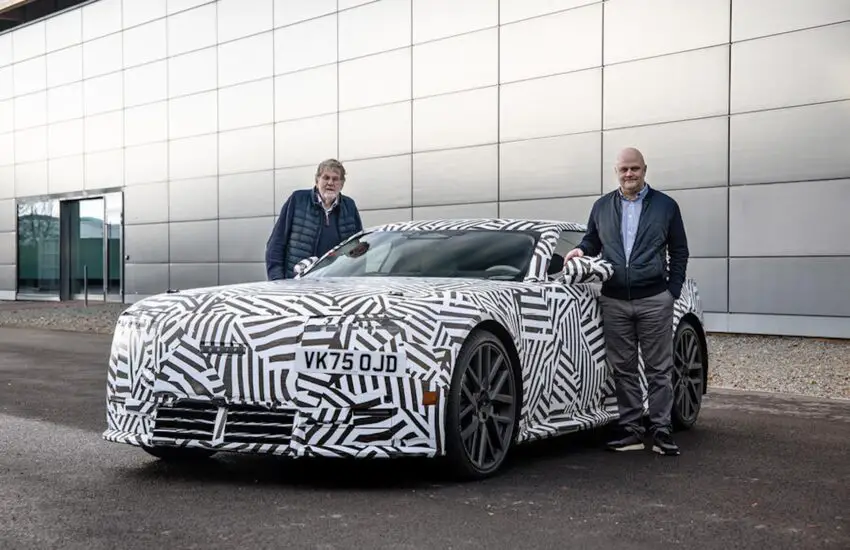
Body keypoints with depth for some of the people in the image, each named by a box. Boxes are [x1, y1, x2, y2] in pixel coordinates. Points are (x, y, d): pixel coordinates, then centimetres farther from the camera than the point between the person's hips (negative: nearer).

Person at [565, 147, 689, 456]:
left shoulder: (665, 206, 6)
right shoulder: (601, 207, 12)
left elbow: (679, 252, 8)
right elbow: (592, 241, 23)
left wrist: (673, 291, -1)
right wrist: (581, 249, -1)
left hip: (654, 300, -2)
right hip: (614, 302, 3)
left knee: (658, 369, 0)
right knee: (623, 369, 6)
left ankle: (661, 430, 6)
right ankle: (631, 430, 13)